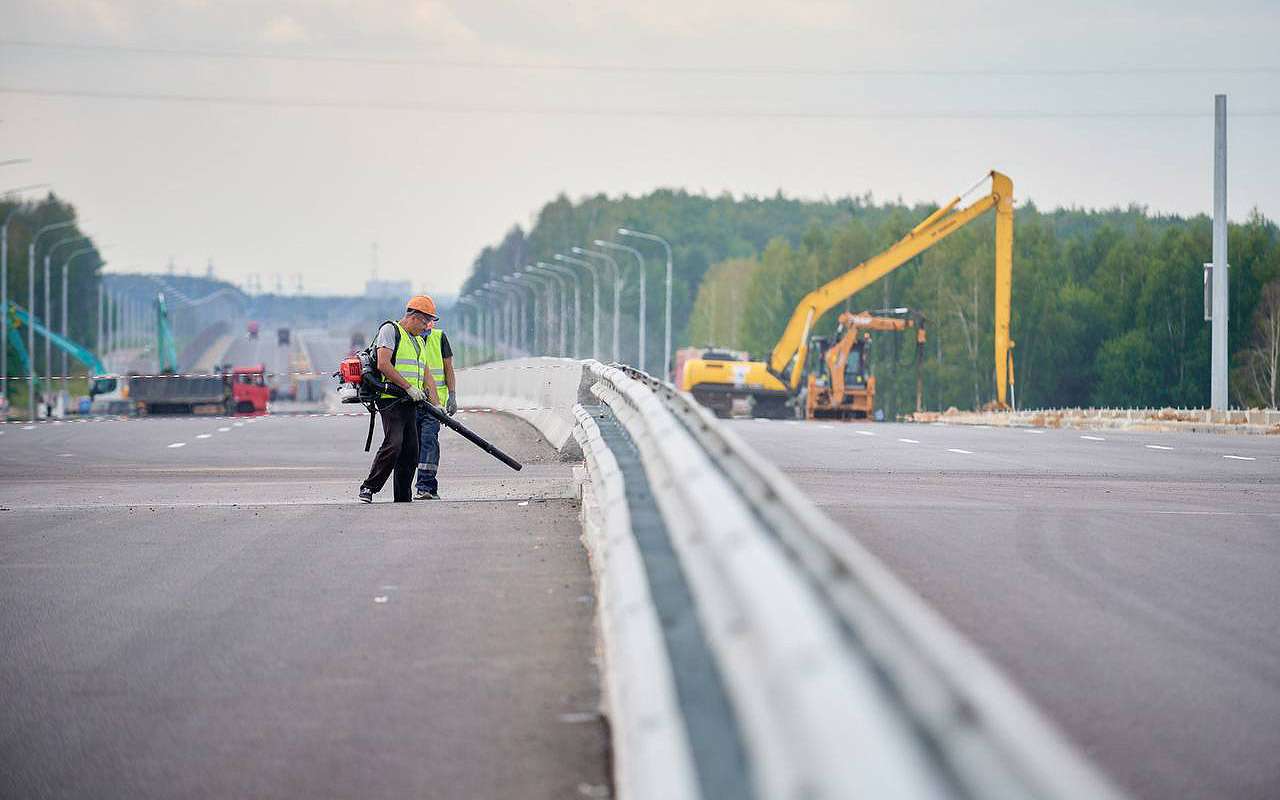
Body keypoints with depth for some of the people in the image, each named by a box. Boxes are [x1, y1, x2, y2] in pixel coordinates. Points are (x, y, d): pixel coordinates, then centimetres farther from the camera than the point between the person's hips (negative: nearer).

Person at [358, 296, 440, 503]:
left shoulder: (419, 341, 23)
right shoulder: (390, 330, -4)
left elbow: (426, 377, 23)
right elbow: (383, 365, -15)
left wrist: (437, 406, 13)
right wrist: (409, 387, -17)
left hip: (410, 402, 9)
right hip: (391, 399, -9)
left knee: (411, 449, 3)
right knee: (393, 443, -20)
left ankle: (404, 498, 6)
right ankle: (368, 488, -13)